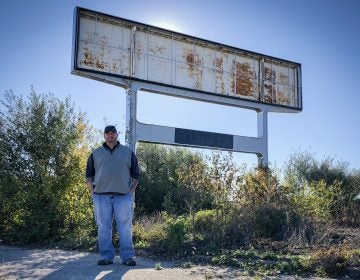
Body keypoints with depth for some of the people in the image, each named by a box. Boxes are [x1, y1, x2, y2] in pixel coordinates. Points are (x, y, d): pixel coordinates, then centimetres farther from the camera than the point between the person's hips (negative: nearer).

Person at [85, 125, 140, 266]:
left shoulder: (128, 153, 12)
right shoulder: (96, 153, 13)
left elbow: (136, 175, 12)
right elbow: (89, 175, 15)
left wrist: (131, 192, 1)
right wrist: (93, 192, 3)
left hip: (123, 196, -1)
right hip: (101, 196, 1)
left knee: (125, 227, -2)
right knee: (103, 228, 2)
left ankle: (128, 257, 2)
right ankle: (106, 256, 8)